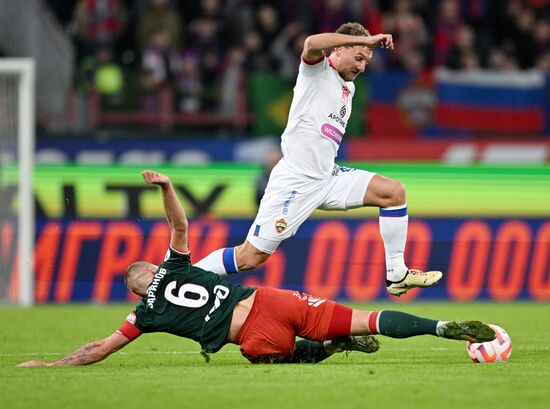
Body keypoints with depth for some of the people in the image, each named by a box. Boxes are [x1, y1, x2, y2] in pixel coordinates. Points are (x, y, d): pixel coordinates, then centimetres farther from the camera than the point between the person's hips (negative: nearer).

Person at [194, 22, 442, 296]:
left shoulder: (349, 88, 18)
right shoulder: (317, 69, -5)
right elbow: (312, 43, -30)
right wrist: (366, 40, -30)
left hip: (327, 177, 8)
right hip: (294, 179, -8)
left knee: (394, 192, -4)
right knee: (250, 257, -10)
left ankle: (396, 275, 0)